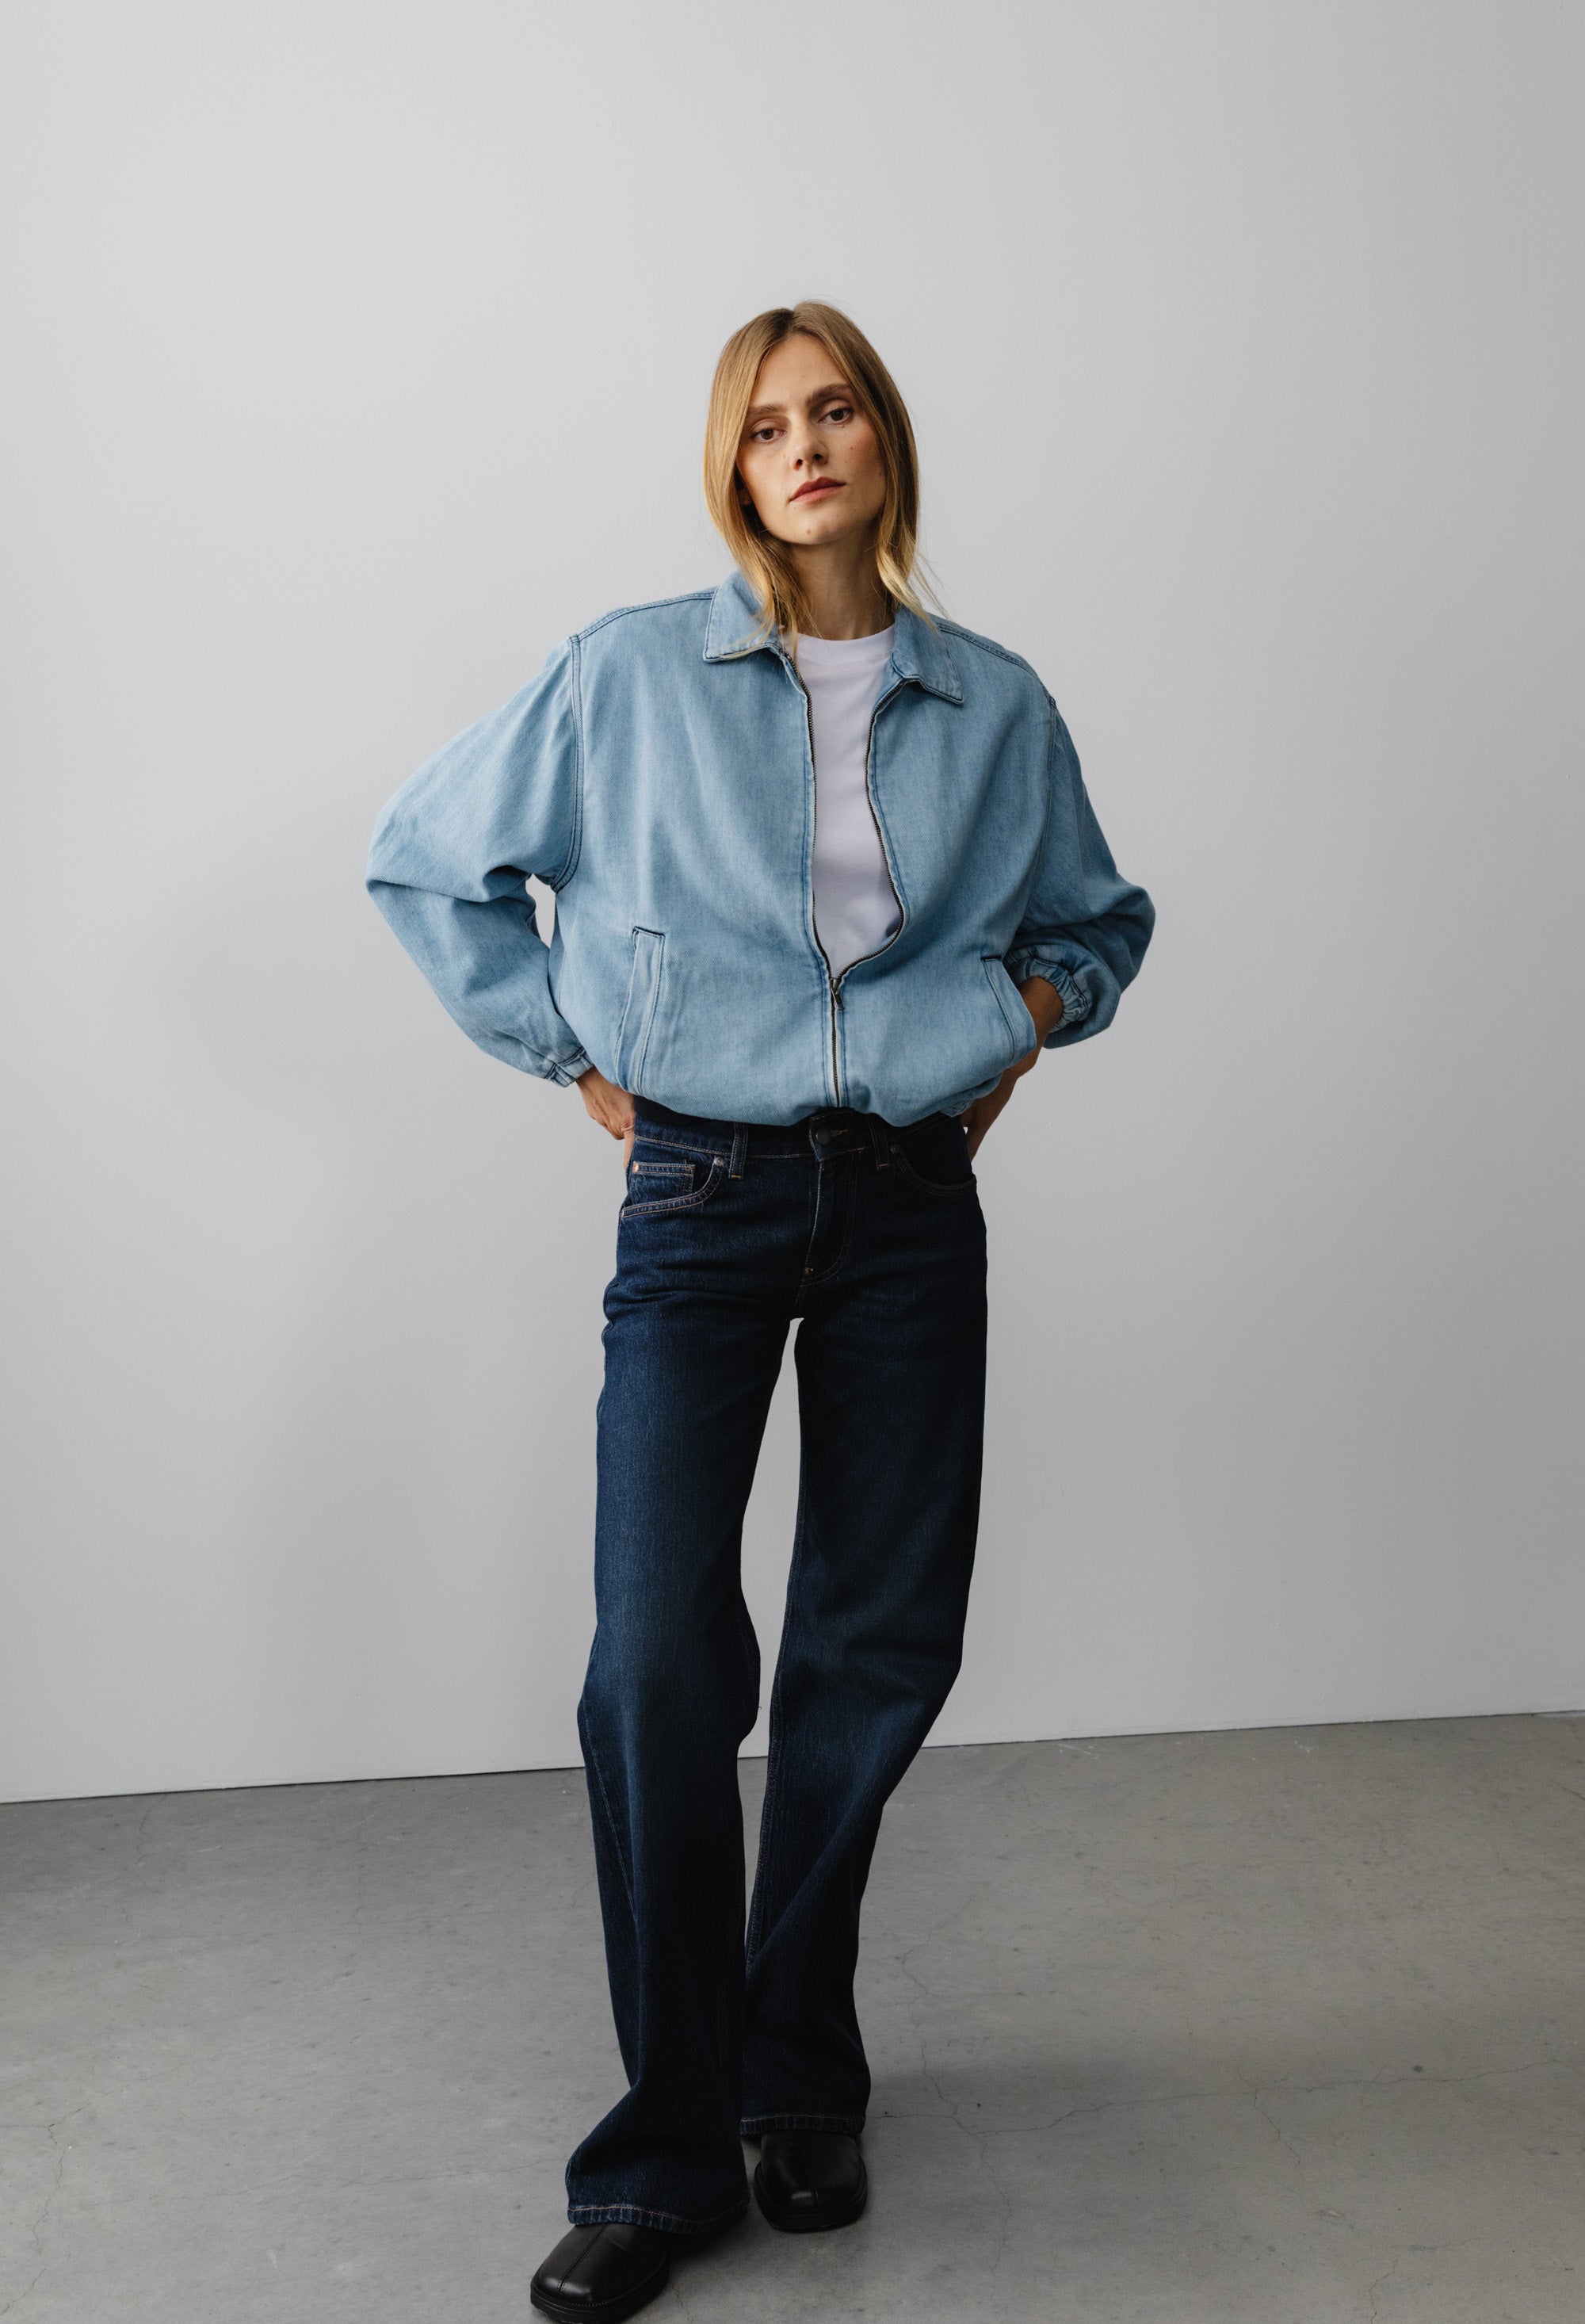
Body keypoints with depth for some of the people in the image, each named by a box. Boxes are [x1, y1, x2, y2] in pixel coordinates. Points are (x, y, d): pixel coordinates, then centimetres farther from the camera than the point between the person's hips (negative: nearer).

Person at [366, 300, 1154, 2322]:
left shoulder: (996, 705, 7)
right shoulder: (630, 674, 0)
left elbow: (1103, 915, 24)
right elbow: (428, 860, 9)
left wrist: (1033, 1011, 5)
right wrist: (567, 1050, 3)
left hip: (911, 1206, 3)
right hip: (703, 1201, -2)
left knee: (880, 1650, 7)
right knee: (659, 1662, -9)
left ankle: (798, 2085, 28)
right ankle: (667, 2150, 8)